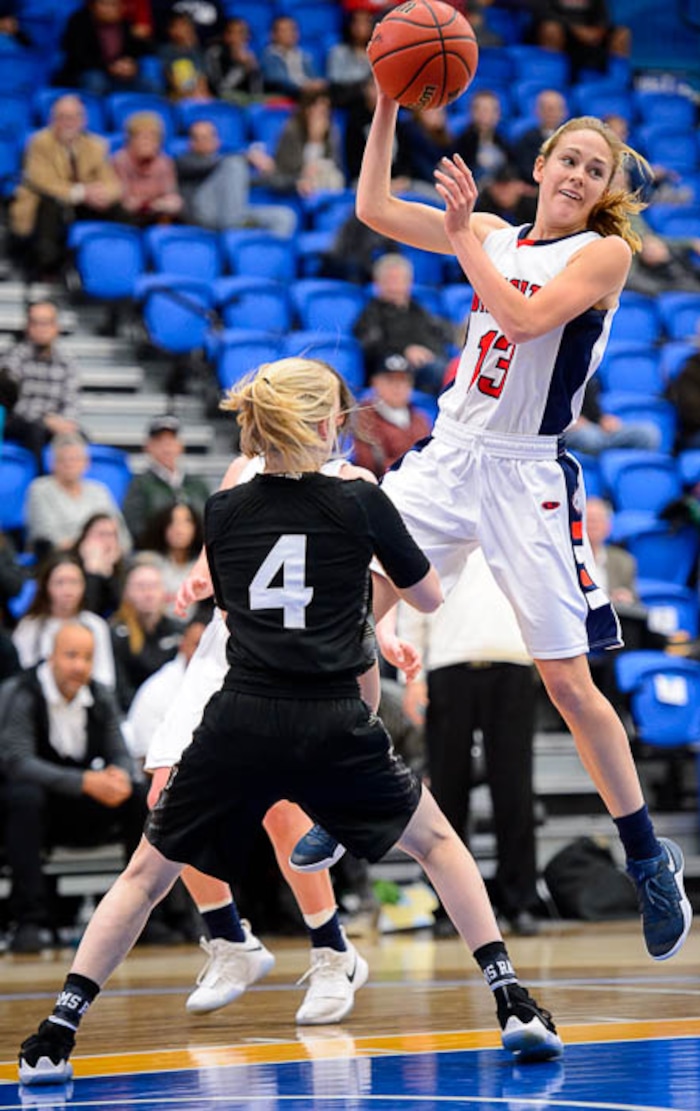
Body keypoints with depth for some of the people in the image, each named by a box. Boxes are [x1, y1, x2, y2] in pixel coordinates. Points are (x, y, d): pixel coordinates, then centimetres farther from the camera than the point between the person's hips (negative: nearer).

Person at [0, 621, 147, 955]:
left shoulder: (99, 697, 1)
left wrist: (119, 777, -26)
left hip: (79, 809, 5)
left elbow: (119, 753, 2)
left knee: (141, 798, -17)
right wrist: (84, 781, -38)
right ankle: (31, 921, -38)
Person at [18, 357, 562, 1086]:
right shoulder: (361, 504, 0)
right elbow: (429, 598, 14)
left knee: (146, 874, 14)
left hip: (239, 726, 1)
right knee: (438, 841, 22)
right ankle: (512, 1004, 12)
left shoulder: (222, 513, 7)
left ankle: (54, 1038, 3)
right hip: (334, 730, -1)